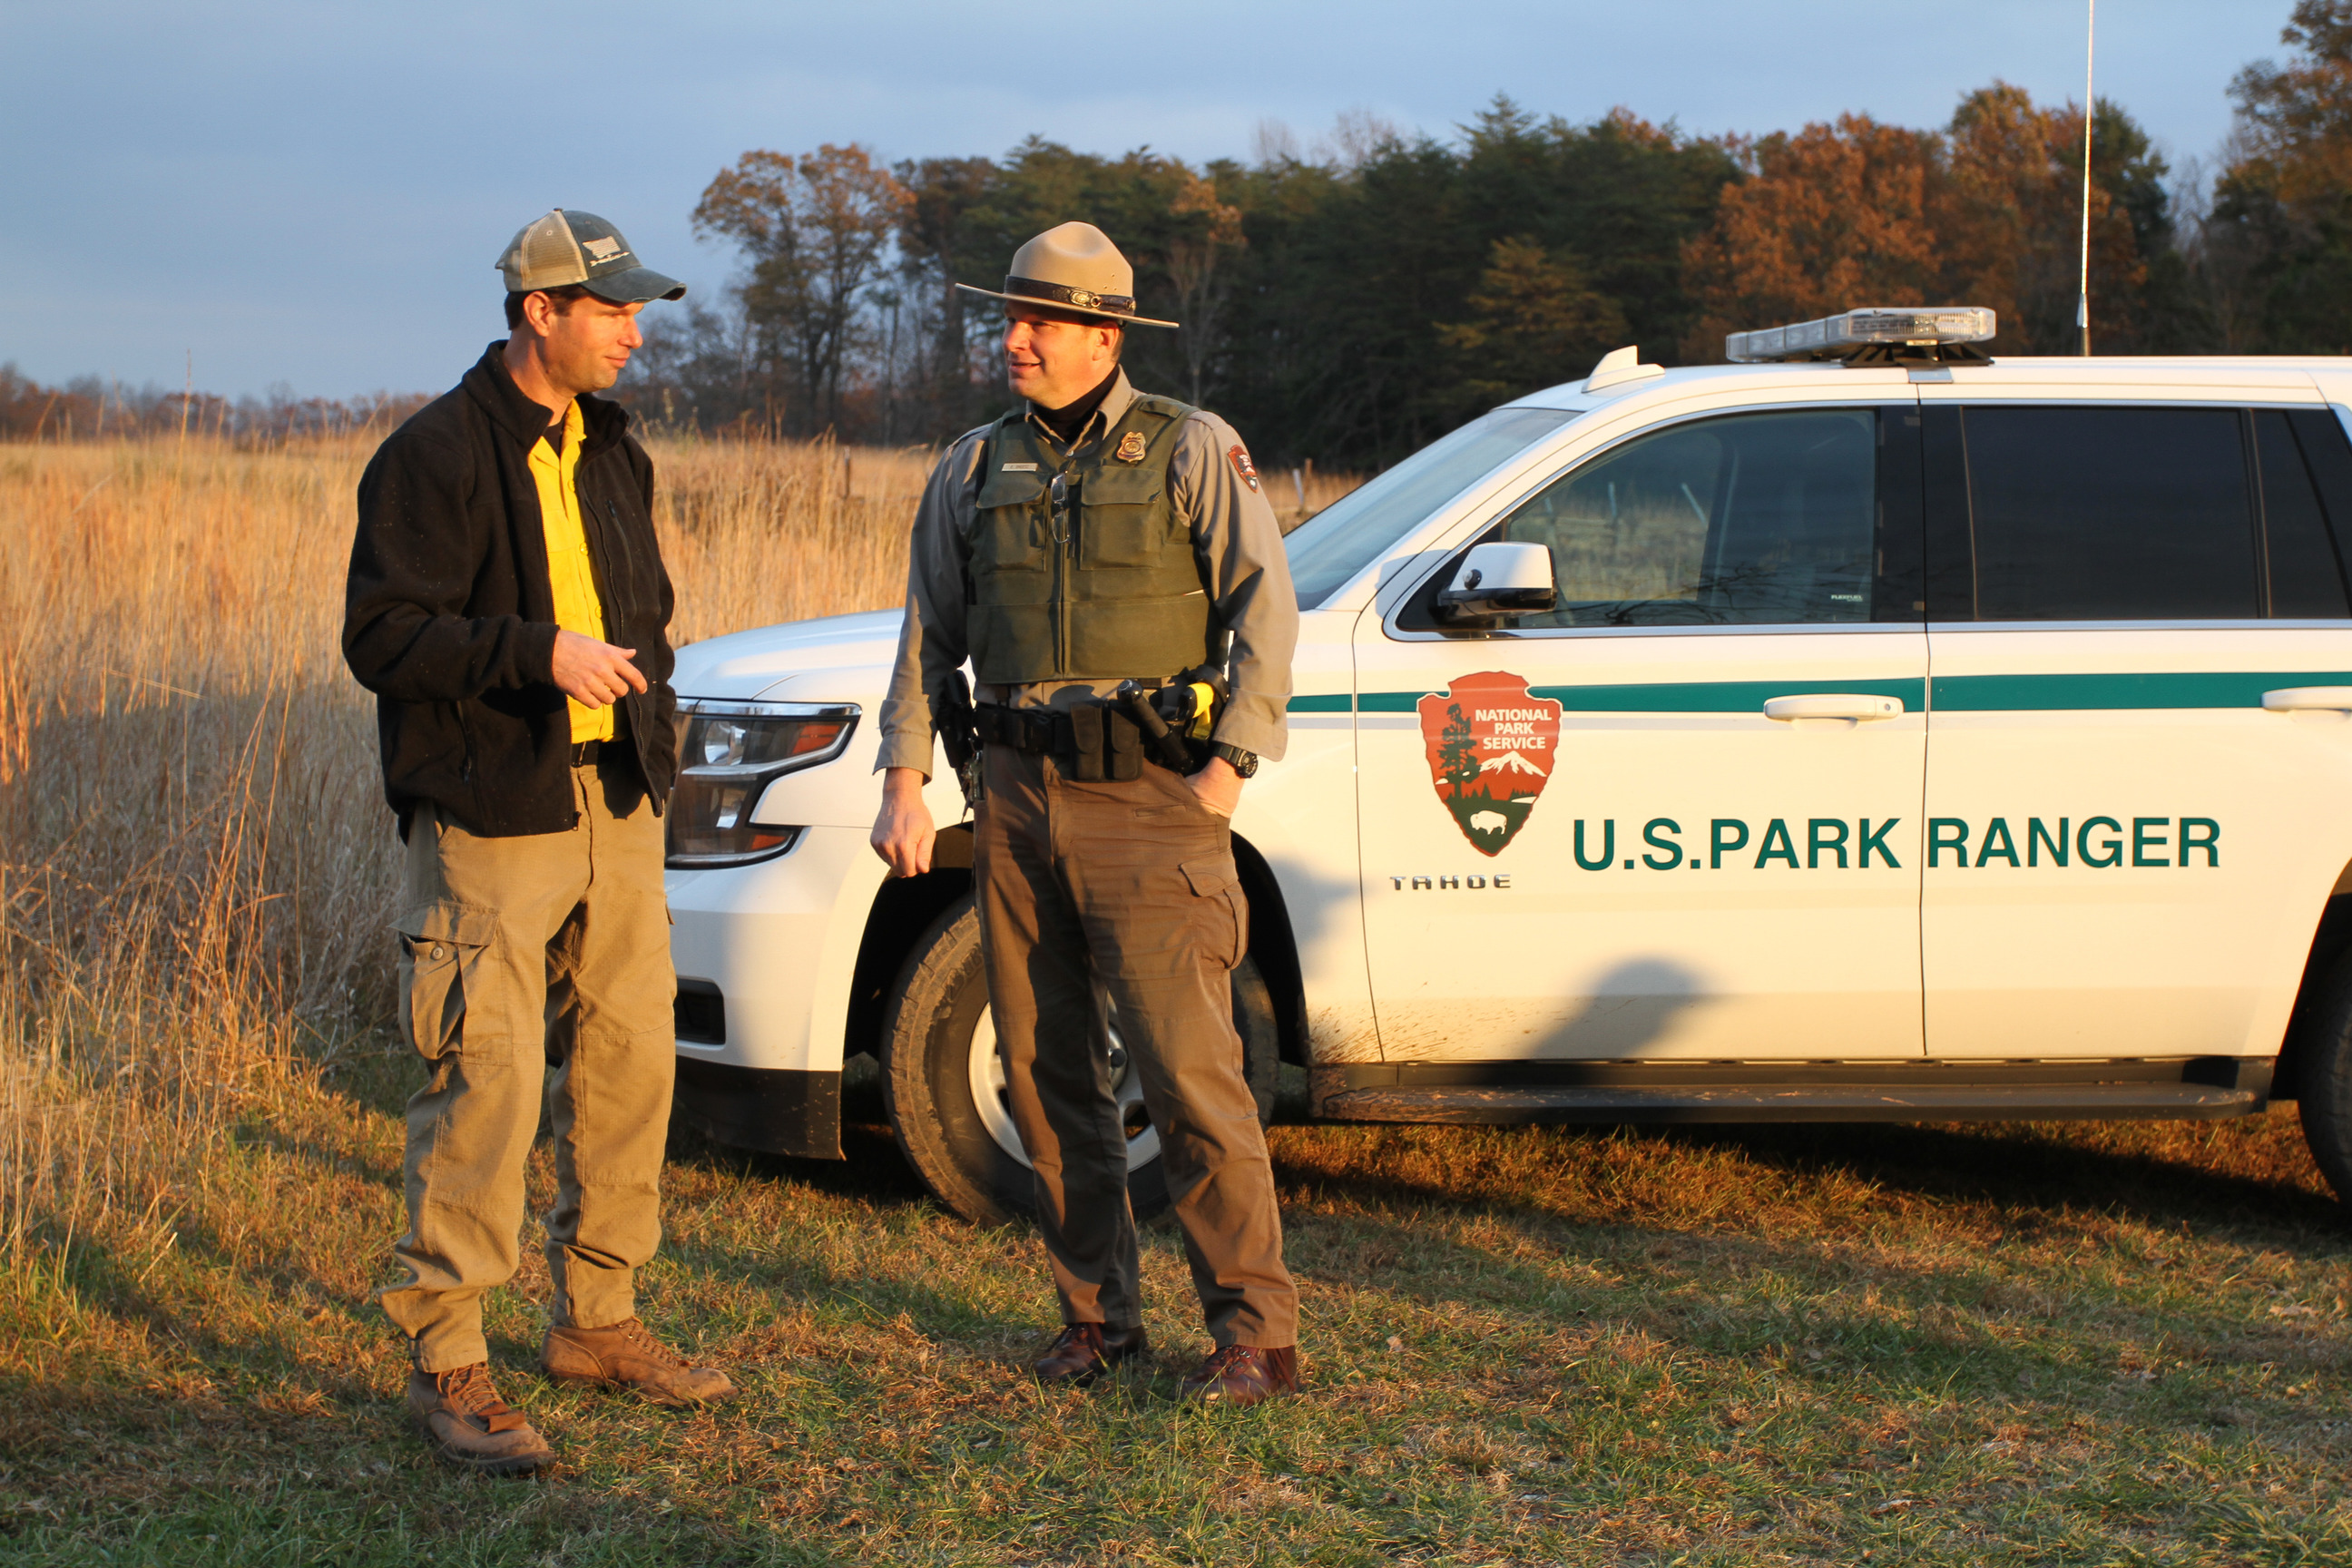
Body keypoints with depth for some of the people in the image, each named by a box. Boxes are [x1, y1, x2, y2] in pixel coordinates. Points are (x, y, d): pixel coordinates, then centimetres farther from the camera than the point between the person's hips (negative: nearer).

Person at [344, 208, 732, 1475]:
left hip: (614, 805, 8)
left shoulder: (611, 453, 15)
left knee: (629, 1063, 10)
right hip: (491, 815, -8)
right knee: (485, 1083, -10)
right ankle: (445, 1361, -2)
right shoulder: (439, 454, -10)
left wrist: (644, 698, 12)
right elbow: (380, 634, -15)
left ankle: (594, 1321, 24)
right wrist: (538, 654, -23)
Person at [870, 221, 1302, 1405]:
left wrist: (1230, 762, -10)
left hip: (1148, 796, -5)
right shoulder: (974, 469, 13)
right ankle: (1097, 1313, 17)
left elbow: (1264, 608, -2)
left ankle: (1255, 1330, -5)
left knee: (1187, 1069, -10)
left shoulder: (1190, 450, 1)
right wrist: (905, 782, 8)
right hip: (1018, 796, 5)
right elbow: (929, 634, 16)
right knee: (1045, 1073, 6)